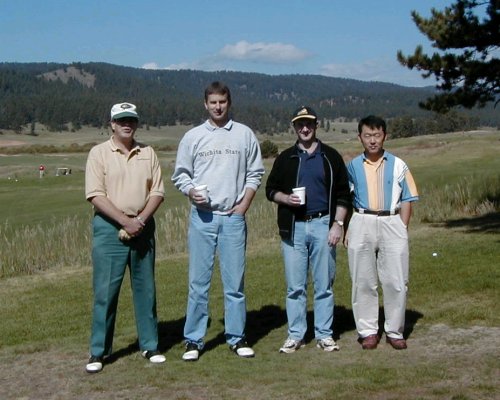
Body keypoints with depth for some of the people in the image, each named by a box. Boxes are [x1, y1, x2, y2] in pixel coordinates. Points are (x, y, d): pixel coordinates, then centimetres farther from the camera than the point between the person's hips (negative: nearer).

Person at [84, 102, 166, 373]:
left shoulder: (147, 154, 9)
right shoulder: (99, 153, -1)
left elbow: (157, 192, 5)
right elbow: (96, 195, -8)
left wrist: (140, 220, -10)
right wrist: (125, 221, -15)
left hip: (143, 227, 3)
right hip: (110, 228, -3)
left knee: (145, 288, 9)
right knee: (105, 290, -2)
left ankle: (149, 345, 20)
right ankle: (98, 351, 7)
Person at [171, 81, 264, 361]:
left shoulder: (245, 134, 8)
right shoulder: (193, 137, 7)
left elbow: (255, 174, 10)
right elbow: (180, 175, 10)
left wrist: (243, 205, -1)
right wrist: (191, 191, -10)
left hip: (233, 217, 0)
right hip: (202, 217, 0)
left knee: (235, 281, 5)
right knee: (199, 282, 1)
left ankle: (237, 337, 15)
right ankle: (194, 340, 9)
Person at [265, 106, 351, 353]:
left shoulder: (331, 157, 6)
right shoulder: (285, 158, 11)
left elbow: (342, 194, 4)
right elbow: (270, 189, 14)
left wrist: (337, 224, -5)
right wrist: (286, 198, -7)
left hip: (323, 225, -1)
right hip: (293, 228, 1)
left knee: (324, 285, 4)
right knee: (295, 286, 5)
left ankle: (324, 335, 12)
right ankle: (295, 335, 13)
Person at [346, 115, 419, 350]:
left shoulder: (397, 165, 5)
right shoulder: (353, 166, 9)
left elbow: (406, 200, 5)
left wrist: (402, 230, -3)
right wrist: (347, 229, 2)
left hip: (392, 223, -1)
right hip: (362, 225, 1)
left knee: (396, 281, 0)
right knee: (363, 282, 4)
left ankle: (395, 331, 11)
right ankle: (368, 331, 13)